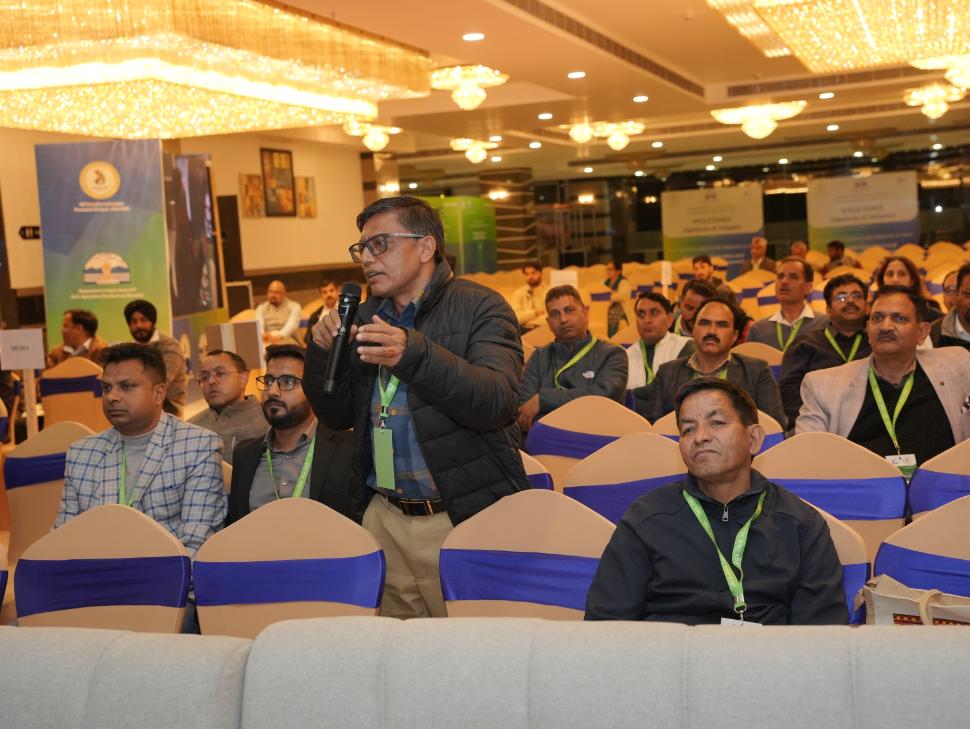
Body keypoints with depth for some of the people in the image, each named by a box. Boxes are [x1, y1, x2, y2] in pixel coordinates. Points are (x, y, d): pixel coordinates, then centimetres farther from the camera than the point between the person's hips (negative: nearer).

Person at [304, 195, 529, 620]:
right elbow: (336, 416, 15)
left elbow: (496, 401, -24)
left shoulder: (480, 308, -7)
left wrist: (414, 353, -38)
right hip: (384, 517, 5)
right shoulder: (367, 317, 12)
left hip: (463, 518, -5)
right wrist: (322, 351, -4)